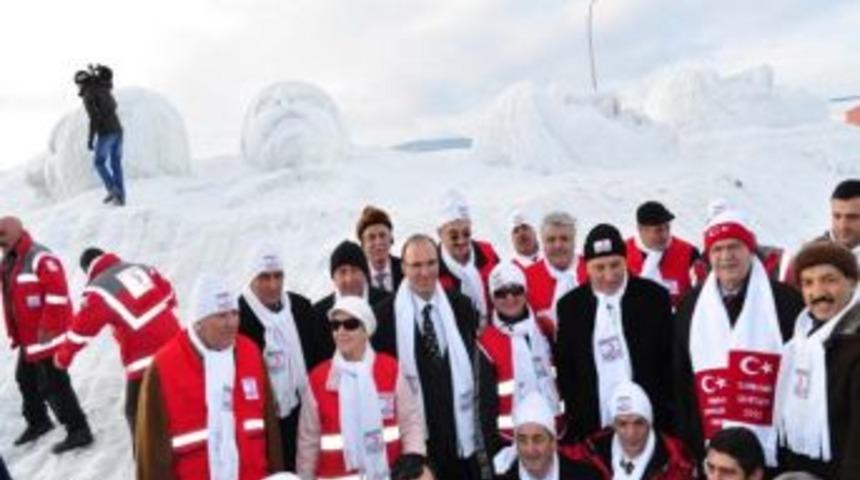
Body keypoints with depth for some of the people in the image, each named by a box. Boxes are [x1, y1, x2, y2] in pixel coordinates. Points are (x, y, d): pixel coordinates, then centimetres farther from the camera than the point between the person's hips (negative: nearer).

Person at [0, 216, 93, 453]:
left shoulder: (41, 259, -21)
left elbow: (57, 295, -26)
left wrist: (47, 330, -24)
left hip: (46, 336, -10)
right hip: (27, 337, 10)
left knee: (52, 385, -7)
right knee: (26, 380, 23)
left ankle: (78, 431, 3)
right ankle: (37, 422, 42)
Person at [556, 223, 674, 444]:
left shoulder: (654, 297, -2)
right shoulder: (570, 305, 1)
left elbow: (670, 360, 2)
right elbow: (565, 370, 6)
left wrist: (667, 413, -2)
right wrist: (575, 417, 2)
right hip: (592, 429, 1)